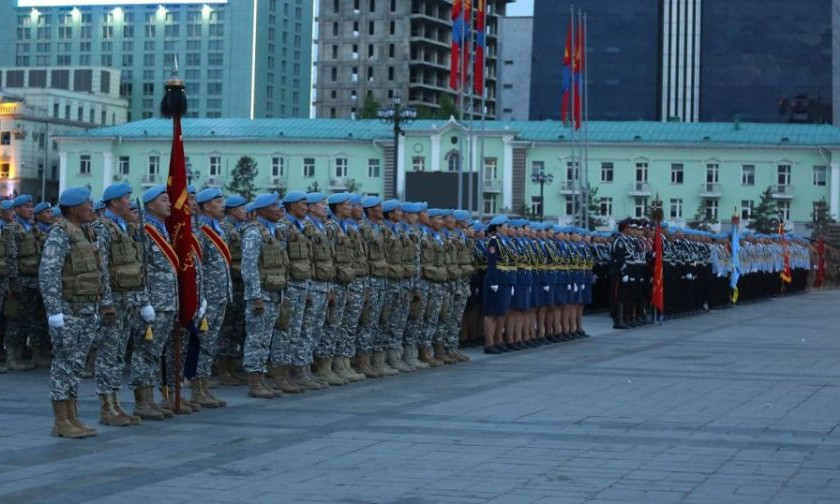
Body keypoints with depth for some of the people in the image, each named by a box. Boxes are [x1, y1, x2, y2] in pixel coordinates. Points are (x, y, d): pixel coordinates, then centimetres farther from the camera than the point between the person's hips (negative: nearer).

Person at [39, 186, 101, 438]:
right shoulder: (60, 235, -13)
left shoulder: (85, 233, 15)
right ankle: (61, 422, 0)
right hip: (68, 310, -9)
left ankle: (73, 419, 15)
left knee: (76, 365, 11)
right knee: (64, 363, -4)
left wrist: (95, 309, 19)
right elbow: (48, 274, -20)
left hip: (87, 310, 9)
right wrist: (54, 311, -24)